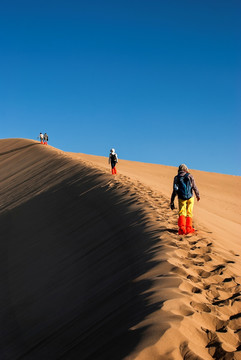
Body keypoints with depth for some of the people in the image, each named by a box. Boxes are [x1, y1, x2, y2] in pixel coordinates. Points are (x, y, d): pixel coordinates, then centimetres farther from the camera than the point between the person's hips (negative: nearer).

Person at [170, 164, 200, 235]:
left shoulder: (176, 178, 2)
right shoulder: (190, 176, -1)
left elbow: (174, 191, 2)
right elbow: (194, 187, -5)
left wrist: (172, 202, 5)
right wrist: (198, 195, 10)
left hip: (181, 198, 1)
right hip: (190, 197, -1)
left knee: (182, 213, 6)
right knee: (189, 213, 10)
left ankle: (182, 227, -17)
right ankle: (188, 228, 1)